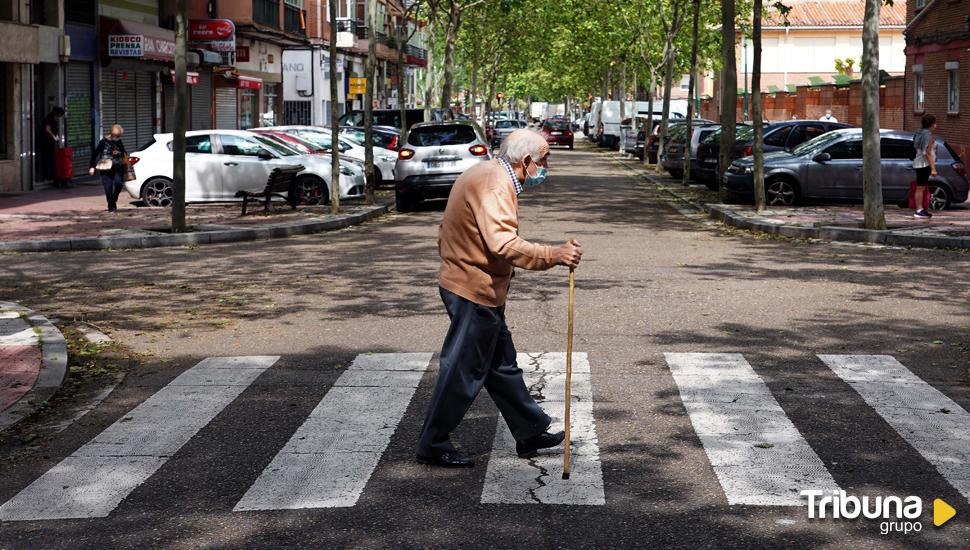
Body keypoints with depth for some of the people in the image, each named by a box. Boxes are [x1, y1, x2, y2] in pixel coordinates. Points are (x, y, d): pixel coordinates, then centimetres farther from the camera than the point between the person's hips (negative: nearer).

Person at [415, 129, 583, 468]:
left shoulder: (485, 175, 14)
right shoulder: (496, 185, -21)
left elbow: (445, 233, 20)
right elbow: (503, 244, -34)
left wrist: (454, 261, 25)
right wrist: (552, 256, -37)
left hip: (463, 283, 11)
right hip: (475, 293, -11)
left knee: (502, 365, 17)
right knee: (463, 372, -2)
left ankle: (530, 433, 28)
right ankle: (433, 447, 8)